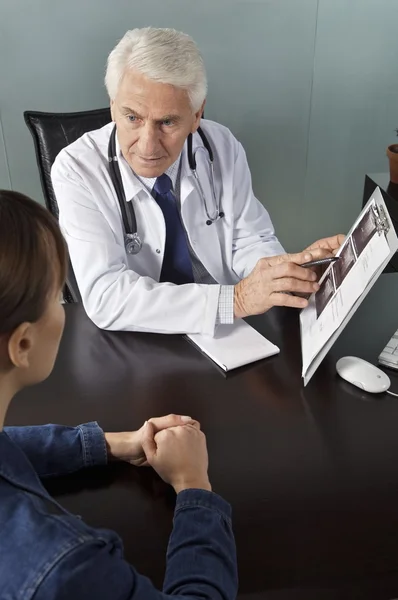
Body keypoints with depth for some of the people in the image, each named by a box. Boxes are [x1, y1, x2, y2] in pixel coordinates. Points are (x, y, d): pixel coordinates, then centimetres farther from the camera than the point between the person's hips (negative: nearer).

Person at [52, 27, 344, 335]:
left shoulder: (222, 147, -7)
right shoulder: (77, 170, -17)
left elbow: (248, 242, 2)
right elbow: (106, 298, -25)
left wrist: (292, 270, -19)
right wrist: (236, 300, -31)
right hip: (133, 346, -3)